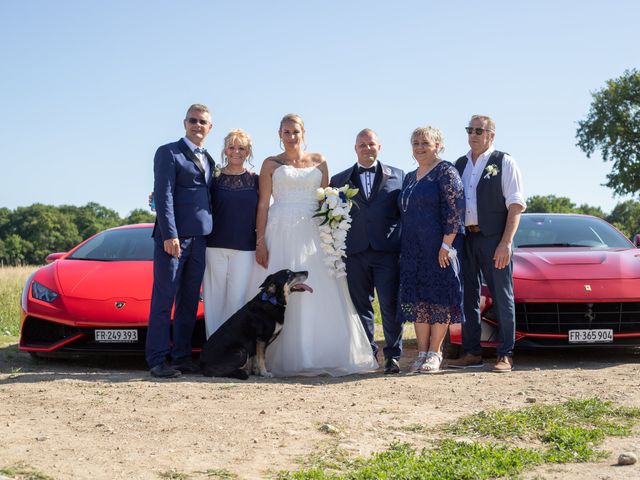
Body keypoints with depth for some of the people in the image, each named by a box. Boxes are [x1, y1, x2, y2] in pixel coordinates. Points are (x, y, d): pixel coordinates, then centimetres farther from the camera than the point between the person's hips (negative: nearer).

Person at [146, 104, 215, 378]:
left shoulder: (209, 161, 20)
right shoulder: (169, 153, -1)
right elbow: (164, 195, -10)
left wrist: (210, 235, 9)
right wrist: (169, 234, -18)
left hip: (200, 239, 7)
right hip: (172, 236, -7)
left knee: (189, 301, 8)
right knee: (164, 299, -4)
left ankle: (182, 357, 14)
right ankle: (158, 360, -2)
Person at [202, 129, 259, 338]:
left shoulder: (255, 180, 10)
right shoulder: (214, 178, 6)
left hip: (245, 249, 0)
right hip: (215, 247, 0)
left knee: (238, 299, -2)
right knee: (214, 298, 1)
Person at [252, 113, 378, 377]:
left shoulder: (318, 161, 12)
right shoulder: (271, 164, 7)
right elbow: (263, 204, 2)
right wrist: (260, 242, -7)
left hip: (313, 233, 2)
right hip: (281, 234, -2)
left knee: (319, 294, -3)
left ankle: (323, 355, 3)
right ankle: (284, 358, 1)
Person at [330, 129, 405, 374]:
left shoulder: (397, 176, 12)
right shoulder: (339, 180, 14)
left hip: (387, 251, -1)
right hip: (355, 252, 2)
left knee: (390, 305, -5)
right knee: (361, 306, 6)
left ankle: (393, 356, 2)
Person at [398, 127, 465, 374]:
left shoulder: (445, 171, -5)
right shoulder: (410, 177, 19)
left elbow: (455, 208, -13)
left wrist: (446, 245, -20)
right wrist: (404, 249, 16)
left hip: (439, 248, -7)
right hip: (413, 250, 7)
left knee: (438, 298, -3)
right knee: (417, 300, 5)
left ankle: (435, 353, 3)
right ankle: (422, 353, 10)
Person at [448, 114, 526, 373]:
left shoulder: (504, 162, 0)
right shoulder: (460, 164, 15)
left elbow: (515, 205, -6)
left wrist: (506, 242, -15)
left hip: (494, 238, -5)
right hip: (464, 238, 5)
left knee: (502, 297, -2)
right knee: (468, 297, 8)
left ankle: (505, 355, 3)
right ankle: (471, 353, 15)